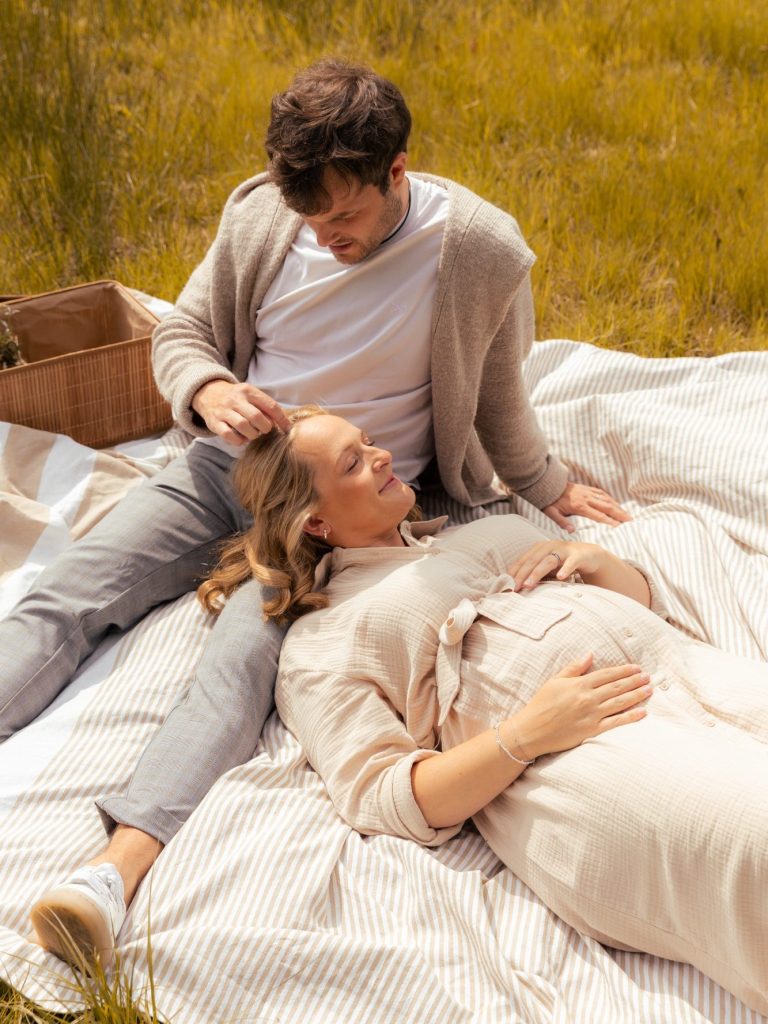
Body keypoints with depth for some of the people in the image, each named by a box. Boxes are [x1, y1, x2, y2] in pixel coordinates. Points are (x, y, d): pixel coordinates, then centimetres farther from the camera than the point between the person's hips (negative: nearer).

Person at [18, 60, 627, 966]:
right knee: (62, 599, -14)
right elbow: (180, 334, 6)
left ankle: (118, 866, -46)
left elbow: (496, 391, 5)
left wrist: (543, 486, 18)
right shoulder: (258, 216, -5)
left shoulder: (481, 252, -13)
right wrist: (208, 392, -17)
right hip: (231, 461, 5)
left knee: (244, 653, -31)